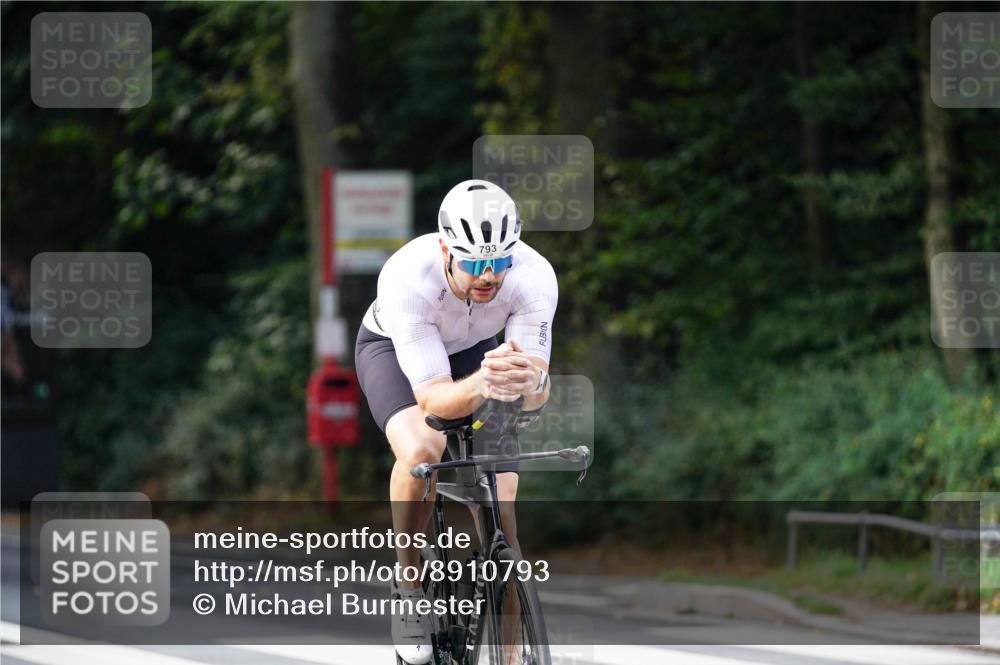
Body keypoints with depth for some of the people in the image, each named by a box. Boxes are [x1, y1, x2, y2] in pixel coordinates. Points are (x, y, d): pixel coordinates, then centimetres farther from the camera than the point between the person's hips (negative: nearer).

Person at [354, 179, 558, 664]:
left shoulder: (534, 276, -34)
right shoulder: (408, 279, -40)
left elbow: (537, 397, -33)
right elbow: (434, 400, -41)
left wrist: (530, 381, -58)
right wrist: (482, 385, -62)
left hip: (474, 351, 2)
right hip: (392, 350, -2)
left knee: (501, 518, -11)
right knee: (422, 449, -35)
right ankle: (409, 591, -12)